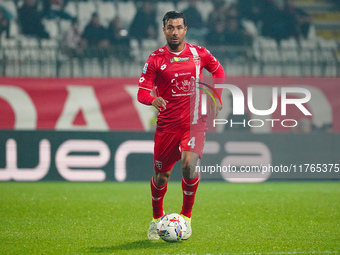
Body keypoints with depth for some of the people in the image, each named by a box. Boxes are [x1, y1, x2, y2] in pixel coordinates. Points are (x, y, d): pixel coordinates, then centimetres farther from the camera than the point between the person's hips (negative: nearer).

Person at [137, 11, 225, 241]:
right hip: (167, 125, 0)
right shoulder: (155, 59, -1)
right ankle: (156, 219, 32)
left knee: (189, 165, -23)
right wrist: (153, 99, -27)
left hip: (194, 122, 0)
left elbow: (218, 70, 23)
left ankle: (186, 217, -3)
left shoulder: (198, 53, 3)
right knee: (161, 176, 6)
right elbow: (142, 92, -5)